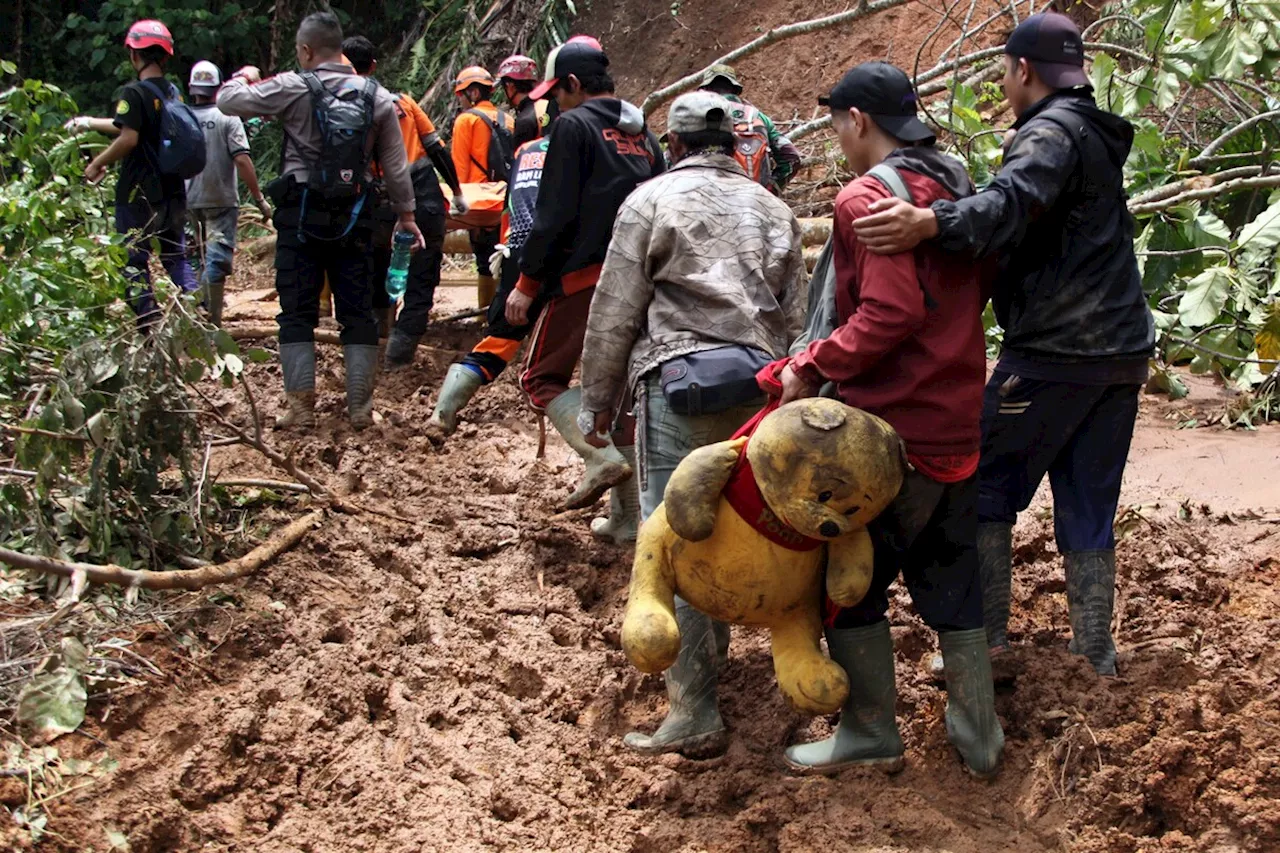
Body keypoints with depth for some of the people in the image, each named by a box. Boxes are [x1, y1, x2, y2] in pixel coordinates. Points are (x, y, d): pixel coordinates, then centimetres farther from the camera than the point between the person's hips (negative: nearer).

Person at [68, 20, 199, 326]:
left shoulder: (134, 93, -14)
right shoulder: (172, 92, 9)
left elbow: (129, 137, -22)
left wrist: (98, 163, -8)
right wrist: (89, 123, 28)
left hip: (140, 192, -7)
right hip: (174, 191, 7)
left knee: (135, 260, 1)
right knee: (175, 255, 17)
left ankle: (150, 324, -3)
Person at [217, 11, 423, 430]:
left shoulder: (294, 88, -8)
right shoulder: (376, 96, 3)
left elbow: (228, 101, -4)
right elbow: (395, 163, 5)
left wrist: (244, 77, 17)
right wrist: (405, 213, 14)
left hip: (302, 213, -3)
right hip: (354, 217, 3)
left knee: (298, 313, 3)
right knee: (358, 312, 8)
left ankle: (301, 406, -1)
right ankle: (360, 406, 8)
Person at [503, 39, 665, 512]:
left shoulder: (573, 125, -6)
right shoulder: (642, 134, 16)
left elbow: (555, 214, -13)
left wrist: (527, 282, -8)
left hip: (585, 277, -7)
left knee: (542, 377, 5)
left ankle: (602, 457, -18)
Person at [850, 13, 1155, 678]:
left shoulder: (1051, 131, -12)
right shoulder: (1099, 137, 18)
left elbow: (1014, 203, -34)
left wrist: (930, 222, -50)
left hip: (1053, 353, -8)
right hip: (1122, 350, 9)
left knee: (986, 489, 3)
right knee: (1088, 509, 13)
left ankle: (985, 641, 3)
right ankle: (1095, 657, 15)